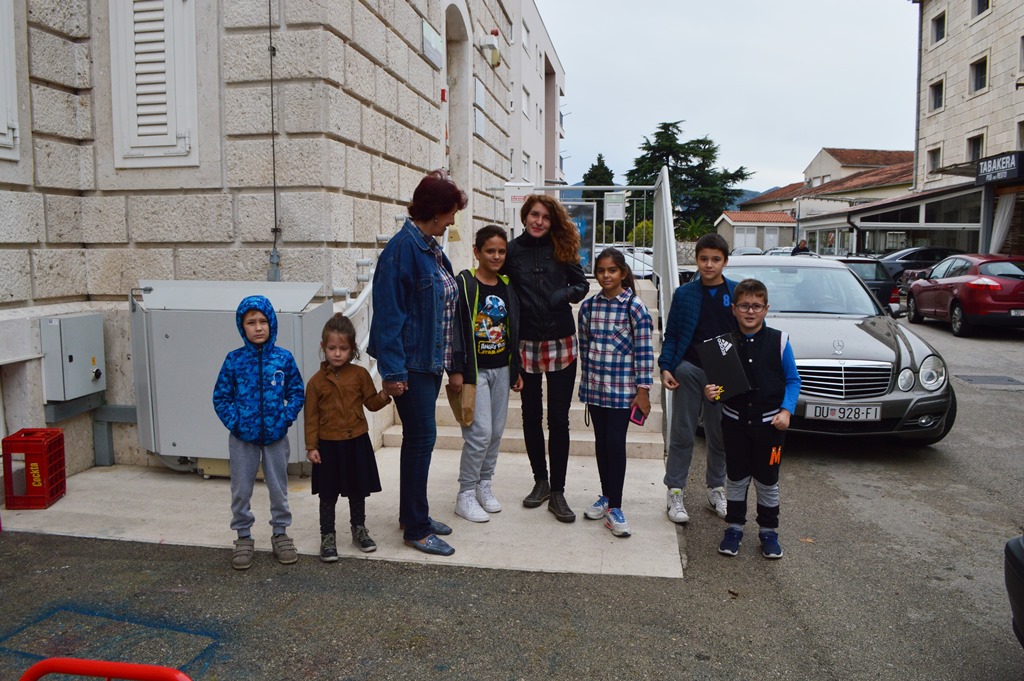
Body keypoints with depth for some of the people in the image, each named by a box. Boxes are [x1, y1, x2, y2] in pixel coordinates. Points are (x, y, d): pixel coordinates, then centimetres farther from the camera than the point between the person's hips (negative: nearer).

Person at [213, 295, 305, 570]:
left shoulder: (283, 358, -5)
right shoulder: (234, 360, -5)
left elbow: (297, 393, 1)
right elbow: (221, 397, 0)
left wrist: (287, 418, -10)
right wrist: (233, 422, -11)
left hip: (276, 435, 0)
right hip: (242, 437, 0)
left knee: (278, 488, 13)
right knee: (241, 490, 10)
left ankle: (280, 533, 29)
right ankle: (244, 536, 26)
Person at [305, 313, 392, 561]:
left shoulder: (360, 374, -2)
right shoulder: (316, 382, -5)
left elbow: (371, 403, 4)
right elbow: (312, 417, -2)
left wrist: (384, 396, -17)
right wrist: (311, 446, -5)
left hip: (357, 442, 2)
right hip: (328, 445, -1)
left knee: (358, 490, 15)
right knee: (328, 494, 7)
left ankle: (359, 529, 32)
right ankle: (327, 536, 20)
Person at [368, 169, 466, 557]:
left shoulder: (432, 248, 11)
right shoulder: (403, 248, -16)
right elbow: (388, 312, -19)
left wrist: (447, 359, 16)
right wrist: (392, 370, -21)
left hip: (431, 360, 9)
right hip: (411, 362, -9)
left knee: (420, 438, 16)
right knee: (421, 438, -3)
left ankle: (413, 513, 29)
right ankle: (415, 529, 9)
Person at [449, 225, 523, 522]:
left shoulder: (507, 286, 10)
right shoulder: (463, 283, -9)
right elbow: (455, 328, -11)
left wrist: (516, 369, 14)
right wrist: (456, 370, -15)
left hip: (501, 370, 6)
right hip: (475, 369, -6)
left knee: (496, 432, 10)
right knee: (480, 432, -9)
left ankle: (484, 485, 26)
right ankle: (465, 495, 5)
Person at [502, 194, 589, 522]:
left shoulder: (562, 248, 1)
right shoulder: (512, 250, -1)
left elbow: (582, 284, 9)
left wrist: (565, 294, -13)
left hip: (560, 344, 0)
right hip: (526, 345, 1)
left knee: (559, 419, 1)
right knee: (531, 416, 12)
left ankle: (557, 492, 11)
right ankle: (540, 481, 29)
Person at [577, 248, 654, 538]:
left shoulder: (635, 308, -9)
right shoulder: (588, 306, 4)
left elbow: (645, 351, -8)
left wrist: (643, 390, -9)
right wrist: (586, 381, 14)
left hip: (622, 389, -4)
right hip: (594, 386, 4)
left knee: (616, 443, -4)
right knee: (601, 442, 14)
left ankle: (614, 508, 3)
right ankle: (606, 495, 29)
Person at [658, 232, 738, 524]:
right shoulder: (684, 293, 2)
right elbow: (671, 335, 5)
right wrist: (665, 367, -7)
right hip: (689, 371, -1)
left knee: (720, 435, 13)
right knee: (682, 434, 4)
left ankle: (716, 489, 29)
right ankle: (675, 493, 12)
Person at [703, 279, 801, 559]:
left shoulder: (779, 340, -7)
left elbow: (793, 380, -1)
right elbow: (717, 381, 4)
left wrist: (786, 410, -12)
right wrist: (710, 392, -17)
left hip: (769, 422, -1)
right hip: (735, 421, 1)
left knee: (767, 480, 11)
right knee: (736, 477, 13)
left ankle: (768, 530, 28)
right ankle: (734, 527, 29)